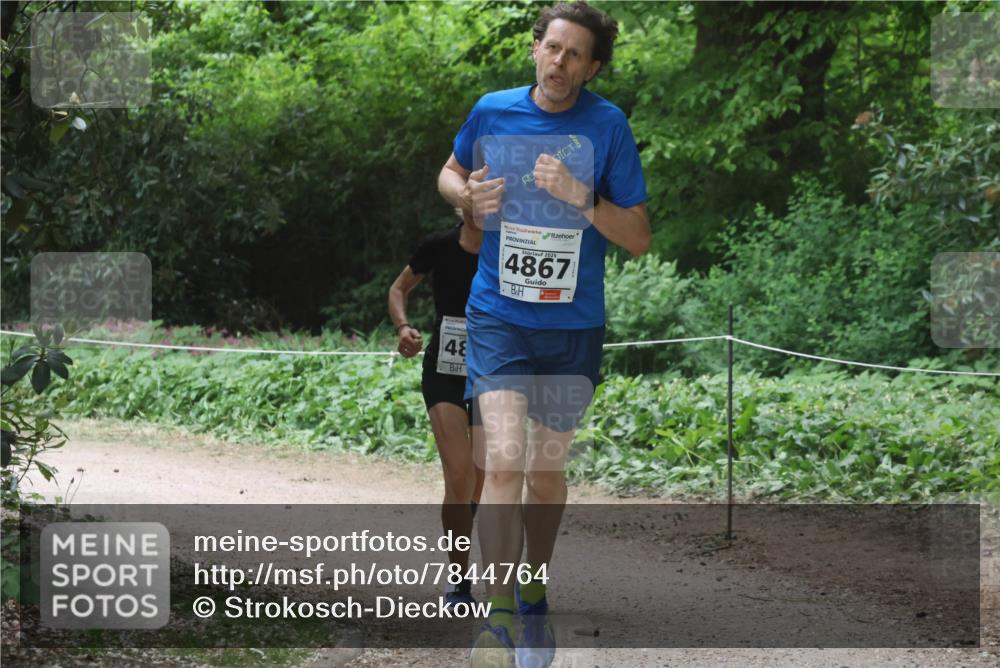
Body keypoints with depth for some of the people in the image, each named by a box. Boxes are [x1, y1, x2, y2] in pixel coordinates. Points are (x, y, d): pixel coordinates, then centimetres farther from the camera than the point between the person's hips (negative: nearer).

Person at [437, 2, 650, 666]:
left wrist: (581, 197, -21)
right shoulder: (492, 111, -2)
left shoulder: (607, 125, -6)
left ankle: (534, 595, 34)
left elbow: (639, 238, -5)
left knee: (548, 468, 13)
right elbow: (450, 171, 19)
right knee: (505, 462, -17)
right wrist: (467, 195, -5)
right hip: (499, 315, -1)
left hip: (574, 324, 1)